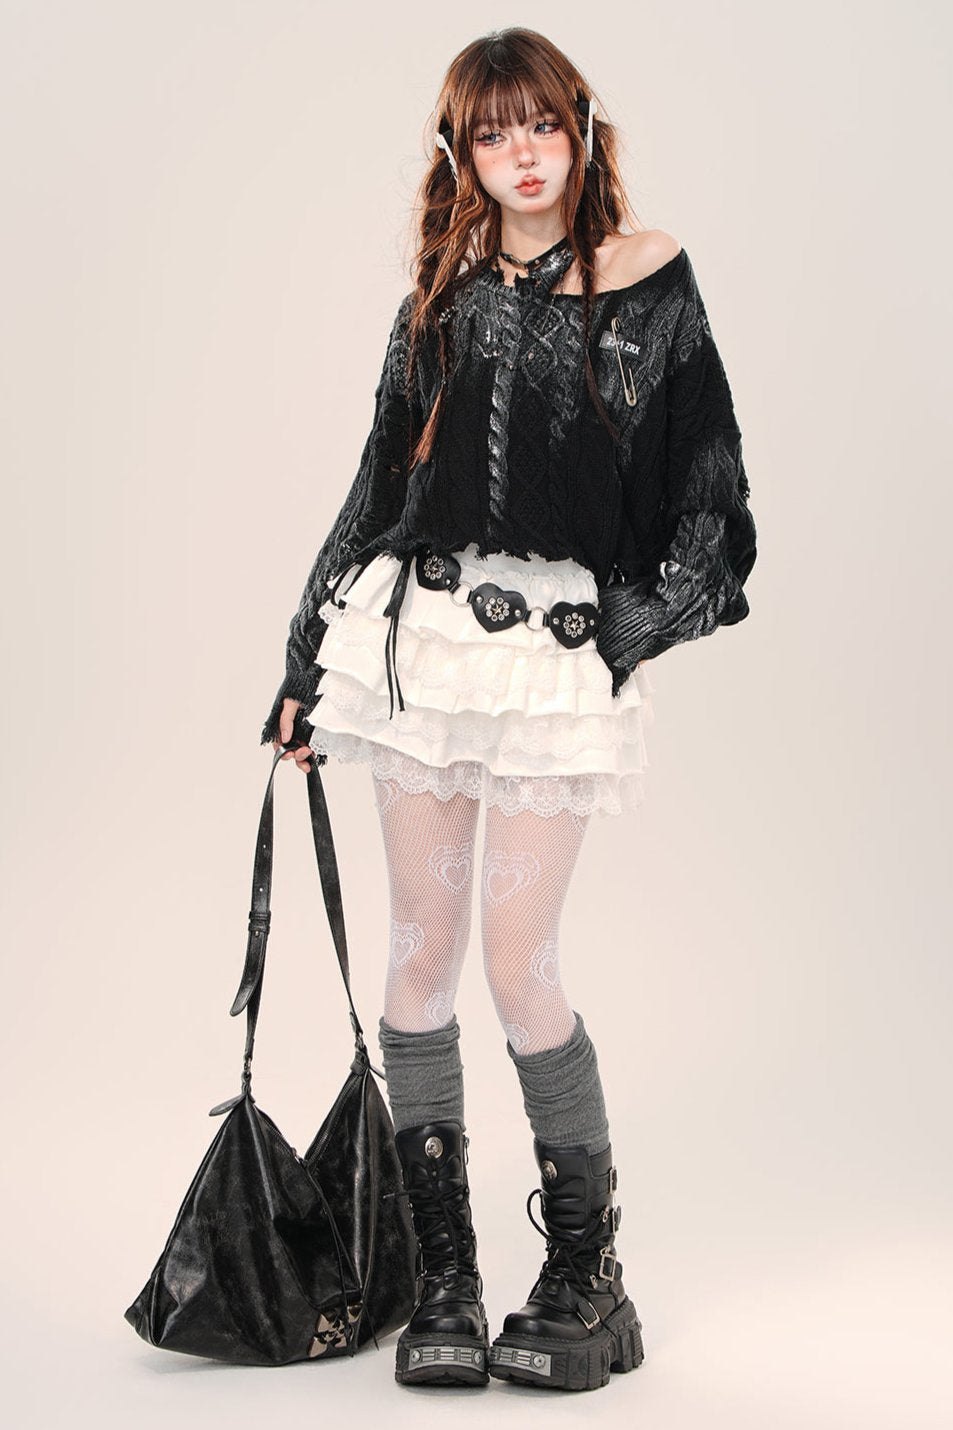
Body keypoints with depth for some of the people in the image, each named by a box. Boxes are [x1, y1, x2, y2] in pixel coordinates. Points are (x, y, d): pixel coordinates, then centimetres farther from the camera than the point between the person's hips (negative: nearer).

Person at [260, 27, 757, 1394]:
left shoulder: (646, 271, 4)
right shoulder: (443, 296, 13)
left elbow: (704, 471, 2)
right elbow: (383, 481, 16)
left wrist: (644, 619, -9)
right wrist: (309, 665, 16)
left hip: (564, 646, -3)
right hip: (423, 635, 4)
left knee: (519, 963, -6)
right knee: (423, 950, 3)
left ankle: (586, 1276, 11)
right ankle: (442, 1274, 14)